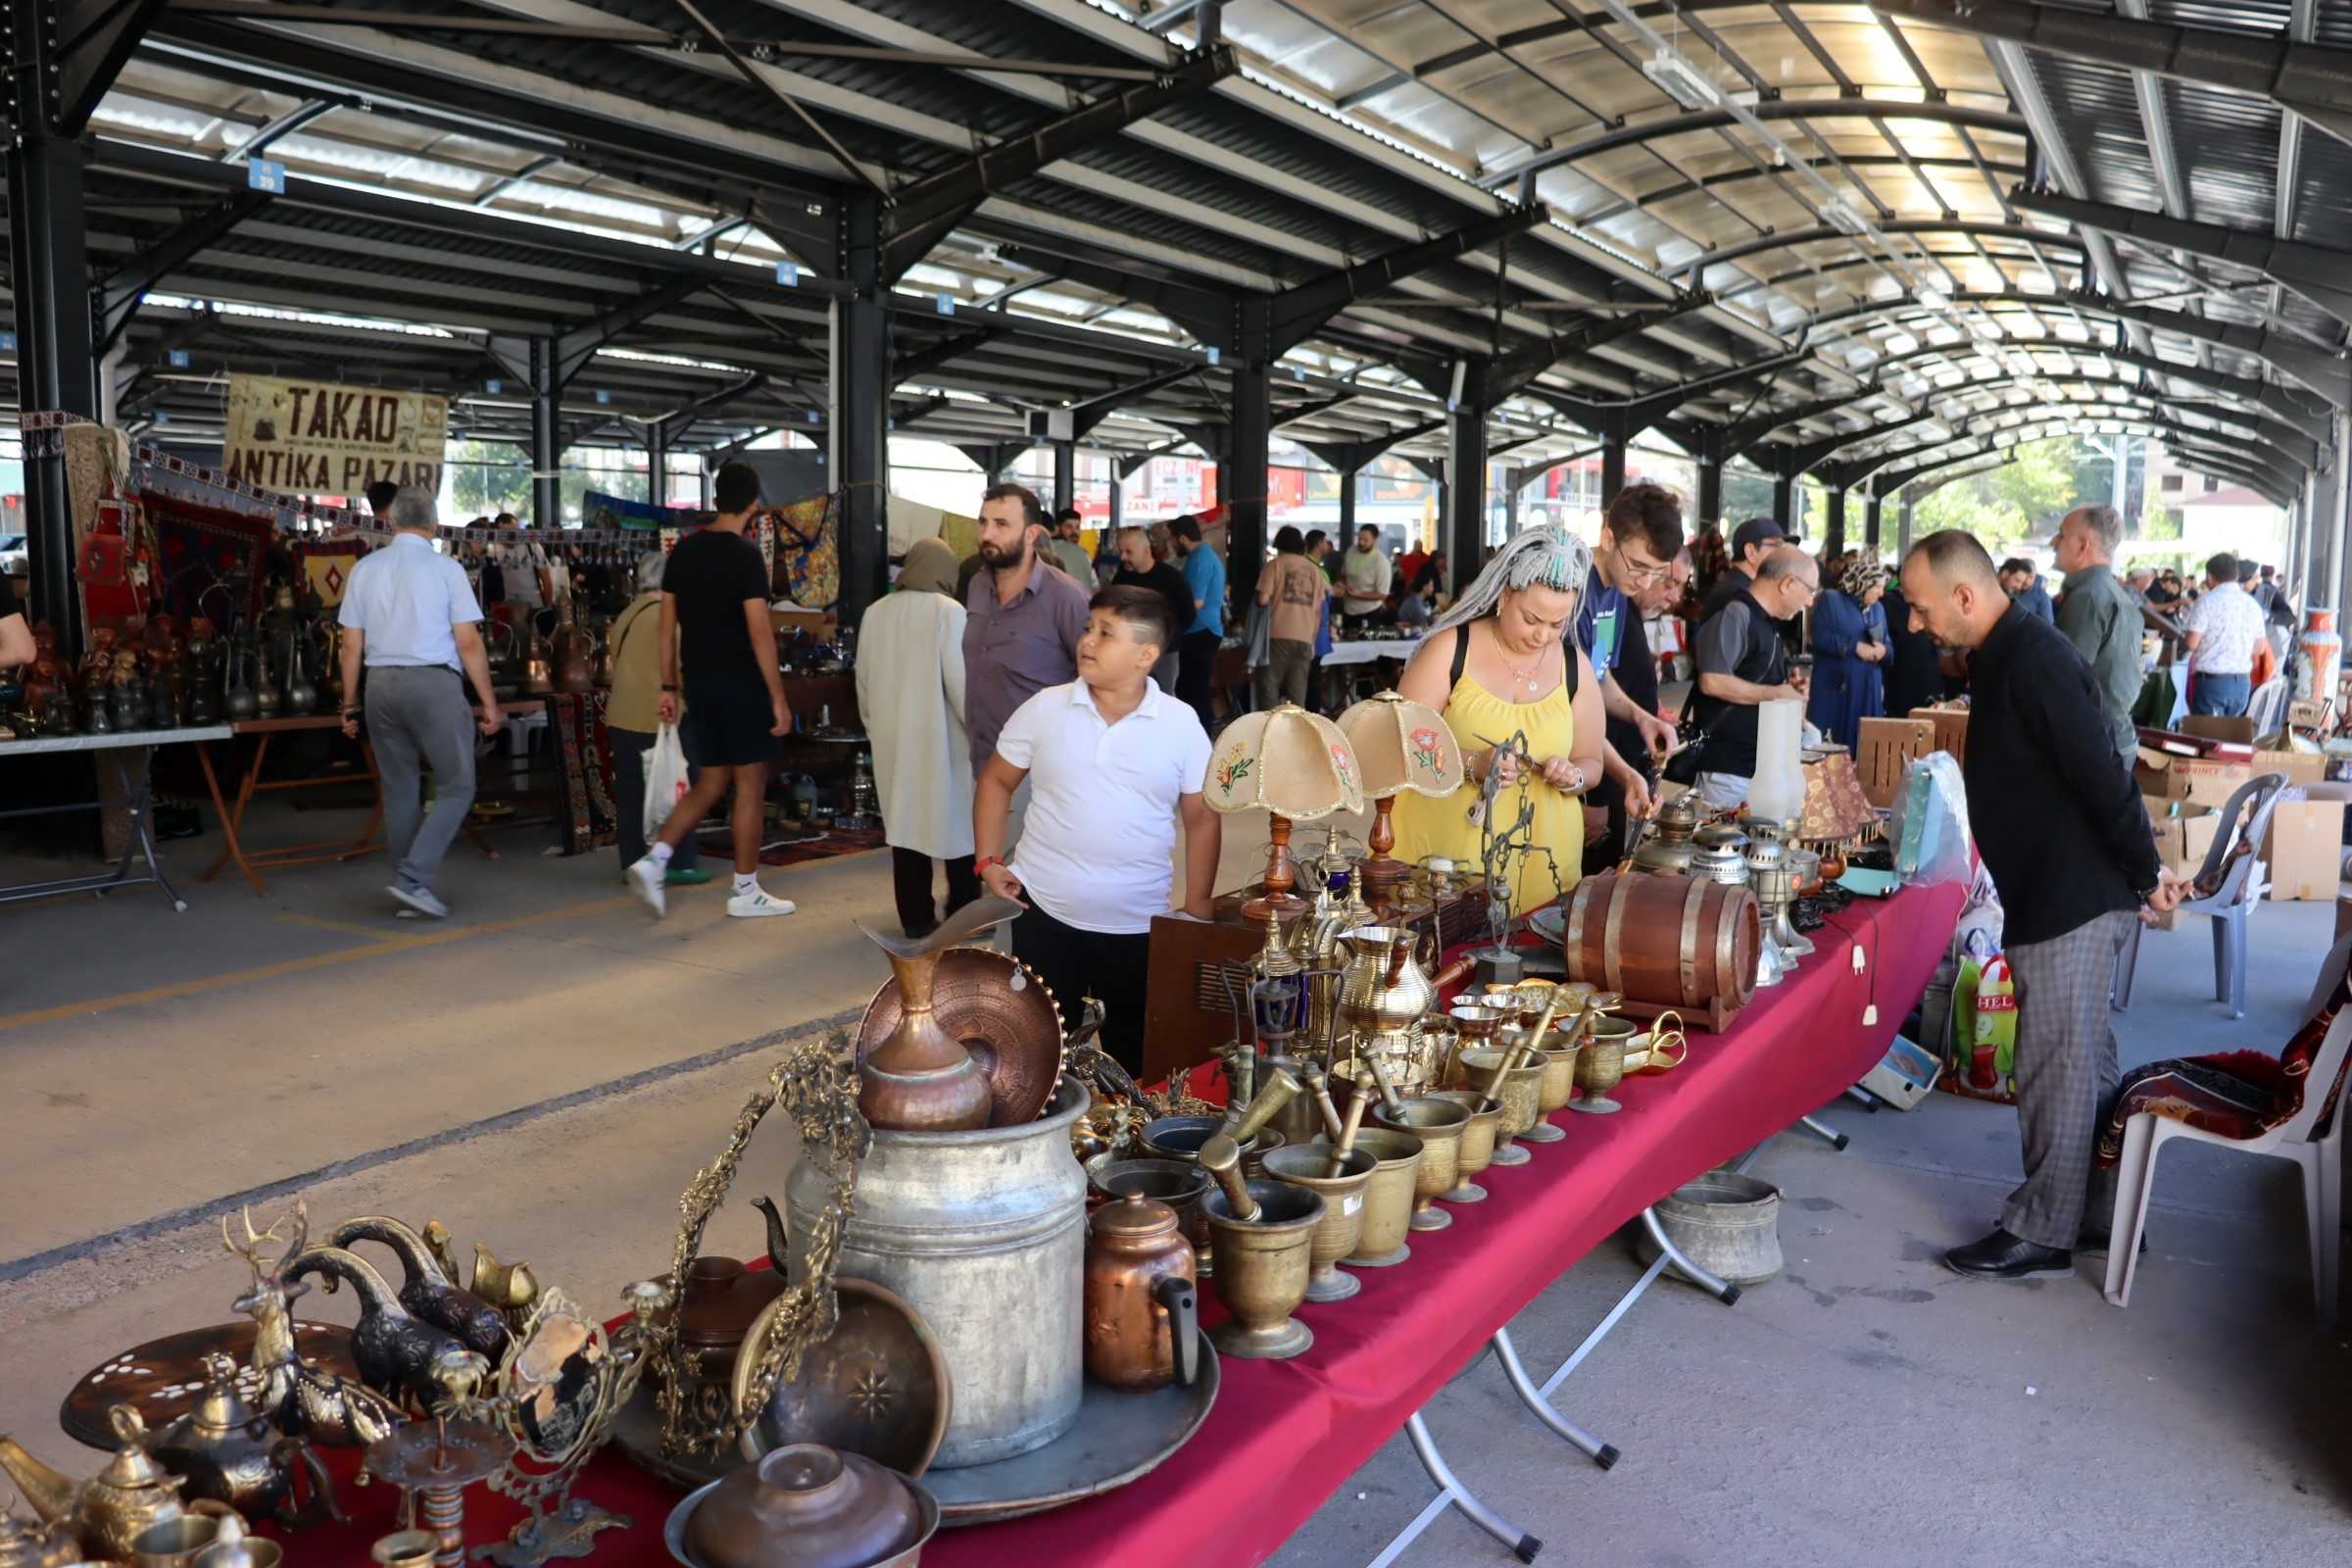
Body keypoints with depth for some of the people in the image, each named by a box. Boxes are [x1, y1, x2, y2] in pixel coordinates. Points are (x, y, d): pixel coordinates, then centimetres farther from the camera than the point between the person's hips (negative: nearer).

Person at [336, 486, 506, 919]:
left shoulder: (365, 569, 8)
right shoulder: (446, 569, -3)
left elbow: (351, 645, 8)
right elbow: (469, 644, -6)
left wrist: (350, 703, 16)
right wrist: (489, 703, -1)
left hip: (381, 686, 5)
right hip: (434, 684, -5)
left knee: (399, 792, 12)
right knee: (456, 787, 2)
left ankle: (407, 885, 18)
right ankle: (413, 877, -9)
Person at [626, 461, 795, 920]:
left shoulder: (683, 551, 8)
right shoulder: (745, 555, -12)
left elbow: (666, 627, 9)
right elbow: (760, 633, -17)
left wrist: (668, 687, 14)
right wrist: (778, 697, -13)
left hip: (699, 683, 7)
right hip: (742, 684, -7)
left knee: (712, 783, 16)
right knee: (750, 786, 3)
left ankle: (655, 860, 3)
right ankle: (746, 892, 9)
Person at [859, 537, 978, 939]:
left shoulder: (875, 612, 5)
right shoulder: (948, 611, -11)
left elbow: (864, 681, 10)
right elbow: (959, 680, -14)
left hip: (893, 739, 5)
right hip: (941, 737, -5)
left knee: (905, 823, 10)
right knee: (957, 825, 6)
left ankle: (915, 917, 13)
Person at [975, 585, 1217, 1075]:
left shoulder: (1181, 725, -5)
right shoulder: (1043, 708, -3)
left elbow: (1202, 818, 1)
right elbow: (997, 781, 9)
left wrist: (1196, 910, -1)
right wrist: (988, 860, -2)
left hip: (1138, 923, 0)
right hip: (1044, 912, 1)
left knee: (1132, 1053, 14)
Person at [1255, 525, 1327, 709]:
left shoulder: (1276, 564, 2)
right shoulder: (1314, 570, 14)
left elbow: (1263, 599, -7)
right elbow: (1318, 611, 13)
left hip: (1279, 635, -4)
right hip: (1305, 637, 4)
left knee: (1269, 686, 1)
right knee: (1297, 692, 4)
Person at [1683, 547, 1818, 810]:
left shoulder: (1766, 623, 15)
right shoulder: (1734, 615, -14)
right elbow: (1712, 681, -25)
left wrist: (1790, 693, 9)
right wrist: (1776, 695, -17)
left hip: (1758, 762, 10)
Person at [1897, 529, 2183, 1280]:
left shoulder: (2036, 662, -21)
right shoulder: (2005, 656, 12)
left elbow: (2101, 777, -23)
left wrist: (2146, 873, -14)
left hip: (2072, 900, -10)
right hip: (2054, 895, 10)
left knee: (2057, 1068, -1)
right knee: (2084, 1062, 17)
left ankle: (2041, 1234, 10)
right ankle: (2098, 1216, 29)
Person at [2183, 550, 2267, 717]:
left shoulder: (2208, 601, -9)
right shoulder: (2253, 604, 9)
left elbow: (2192, 643, -13)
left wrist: (2181, 638, 8)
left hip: (2211, 680, -5)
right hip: (2243, 682, 5)